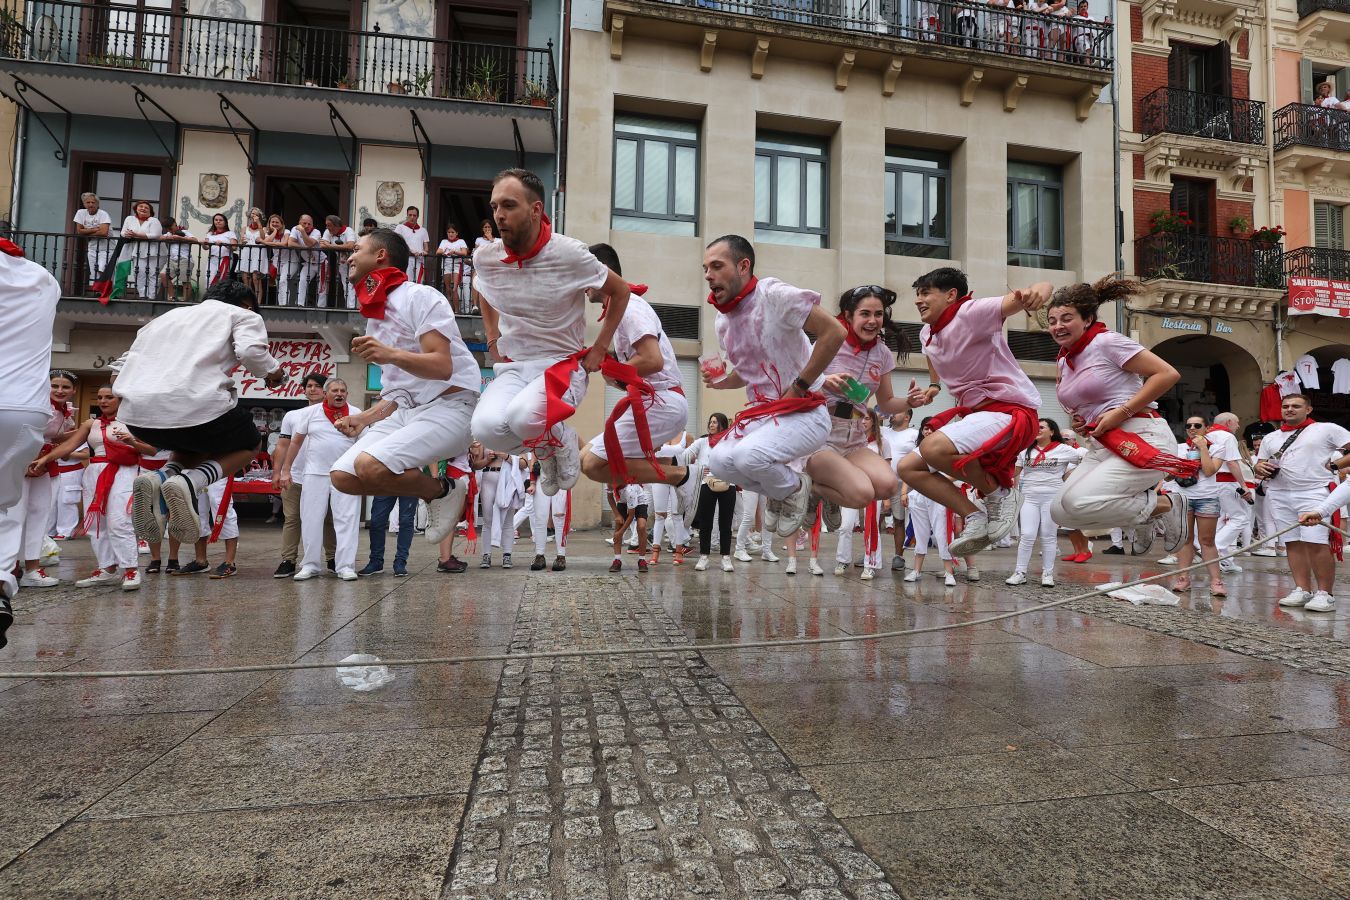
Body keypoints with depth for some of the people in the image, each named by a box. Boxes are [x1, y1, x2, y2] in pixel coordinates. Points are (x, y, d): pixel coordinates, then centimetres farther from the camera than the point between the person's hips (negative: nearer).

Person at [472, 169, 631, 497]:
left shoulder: (570, 254, -14)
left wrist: (600, 348, -2)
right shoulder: (485, 257, -1)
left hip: (563, 363, -4)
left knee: (523, 417, -36)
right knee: (486, 428, -26)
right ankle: (544, 449, 8)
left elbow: (620, 292, 2)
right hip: (512, 366, 4)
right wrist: (493, 341, 13)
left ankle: (561, 440, 3)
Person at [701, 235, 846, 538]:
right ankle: (780, 489, 15)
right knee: (719, 462, -12)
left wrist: (799, 386, -18)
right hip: (762, 412, 8)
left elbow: (834, 332, -19)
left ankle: (795, 488, 4)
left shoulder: (774, 294, -15)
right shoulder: (723, 322, 9)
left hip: (804, 412, -7)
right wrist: (720, 381, 3)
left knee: (748, 455, -29)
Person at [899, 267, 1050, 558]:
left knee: (933, 448, -33)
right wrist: (933, 388, 12)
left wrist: (1037, 291, -49)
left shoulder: (972, 312, -14)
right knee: (908, 468, 0)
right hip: (972, 412, 9)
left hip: (1011, 409, -9)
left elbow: (1044, 287, -24)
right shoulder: (927, 334, 9)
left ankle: (999, 492, -7)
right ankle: (975, 518, 1)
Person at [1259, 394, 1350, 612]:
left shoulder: (1327, 429, 7)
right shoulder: (1270, 438, 20)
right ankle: (1302, 590, 9)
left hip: (1314, 493, -5)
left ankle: (1324, 594, -5)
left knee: (1316, 543, -12)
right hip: (1279, 495, 5)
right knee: (1293, 543, 4)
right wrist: (1260, 468, 2)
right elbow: (1260, 464, 24)